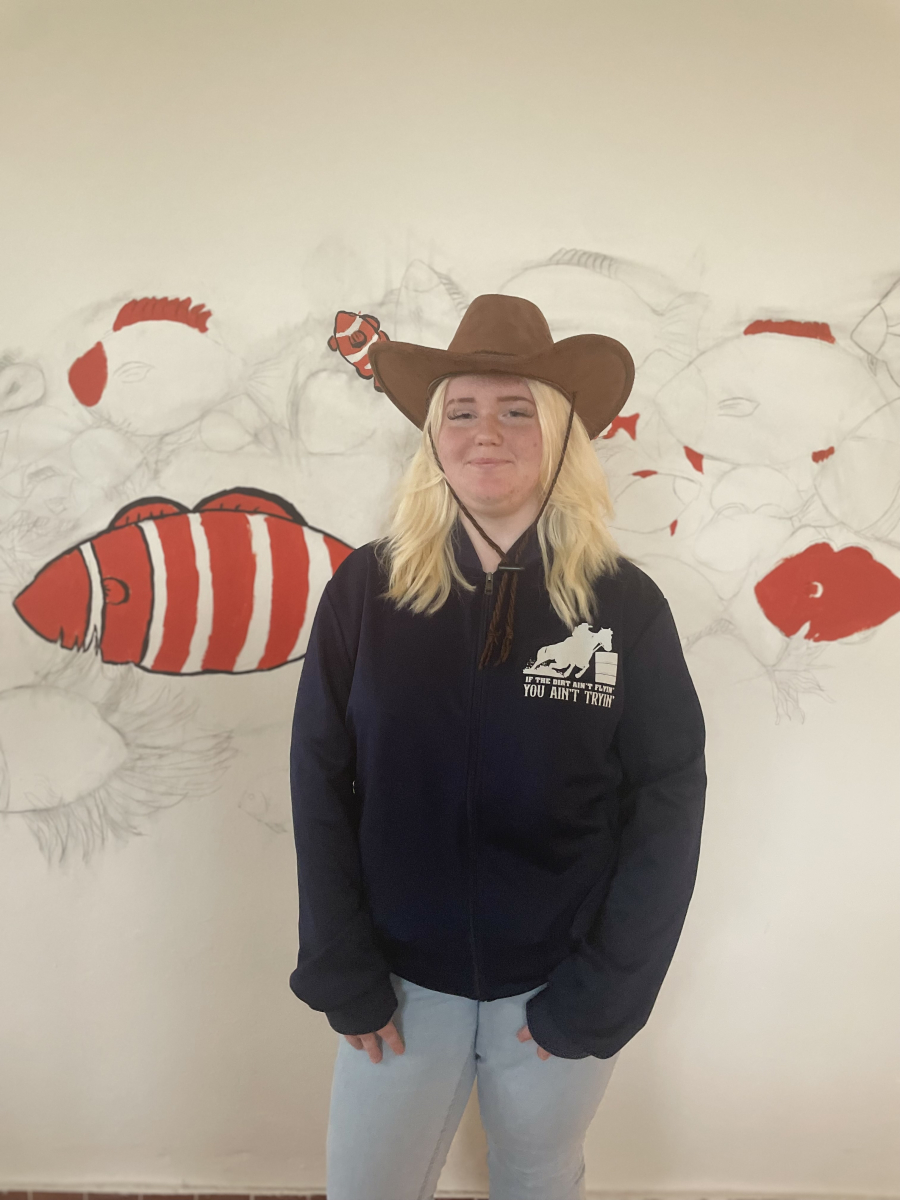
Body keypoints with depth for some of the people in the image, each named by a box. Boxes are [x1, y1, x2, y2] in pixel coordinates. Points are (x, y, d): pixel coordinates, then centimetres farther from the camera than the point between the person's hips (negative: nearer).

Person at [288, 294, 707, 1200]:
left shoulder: (625, 605, -10)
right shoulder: (367, 588, -9)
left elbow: (669, 806, -7)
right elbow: (321, 783, -5)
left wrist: (599, 997, -7)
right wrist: (342, 975, -5)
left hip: (558, 986, 0)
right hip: (401, 981, 1)